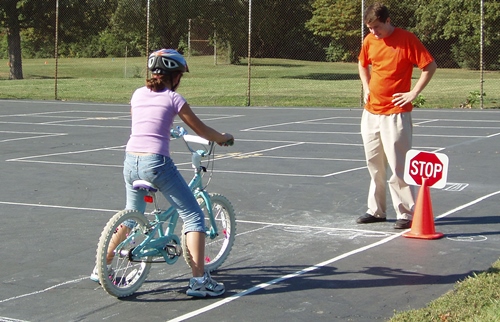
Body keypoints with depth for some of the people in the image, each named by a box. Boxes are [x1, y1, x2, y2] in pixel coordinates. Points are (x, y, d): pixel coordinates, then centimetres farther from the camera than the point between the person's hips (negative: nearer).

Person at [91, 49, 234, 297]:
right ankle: (199, 279, -6)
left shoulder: (138, 94, 14)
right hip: (156, 162, -6)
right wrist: (223, 137, 25)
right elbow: (201, 130, 7)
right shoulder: (173, 98, -1)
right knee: (193, 216, 2)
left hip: (131, 162, 6)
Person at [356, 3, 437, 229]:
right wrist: (367, 88, 12)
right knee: (374, 165, 13)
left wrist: (414, 93, -13)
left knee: (397, 166, -8)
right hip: (370, 112, 6)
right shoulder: (369, 41, 7)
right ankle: (376, 211, 24)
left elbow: (430, 66, -9)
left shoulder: (407, 39, -11)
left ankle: (406, 214, 0)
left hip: (396, 114, -6)